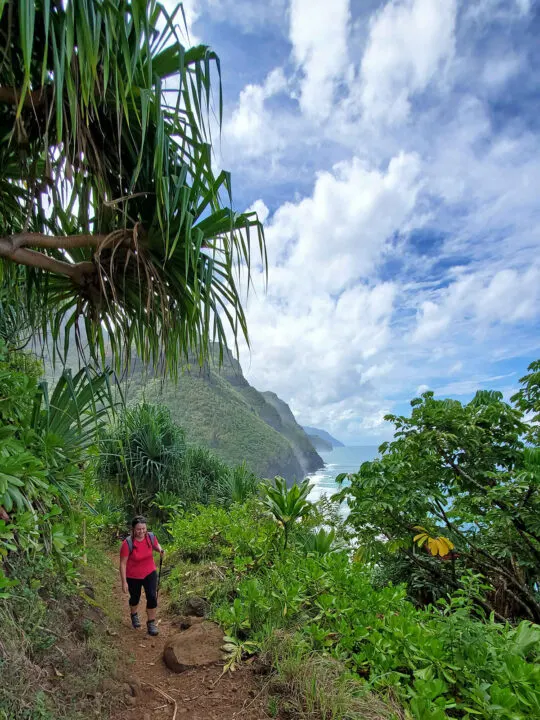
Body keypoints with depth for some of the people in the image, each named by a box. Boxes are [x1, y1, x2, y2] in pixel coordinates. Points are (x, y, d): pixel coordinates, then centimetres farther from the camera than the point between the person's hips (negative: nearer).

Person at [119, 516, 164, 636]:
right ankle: (134, 615, 53)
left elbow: (156, 545, 6)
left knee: (152, 597, -7)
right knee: (135, 598, 20)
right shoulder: (127, 544, -27)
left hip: (150, 573, 2)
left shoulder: (151, 537, -17)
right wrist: (124, 582, -17)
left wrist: (160, 550, -17)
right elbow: (123, 563, -19)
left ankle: (151, 623, 17)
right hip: (133, 576, -1)